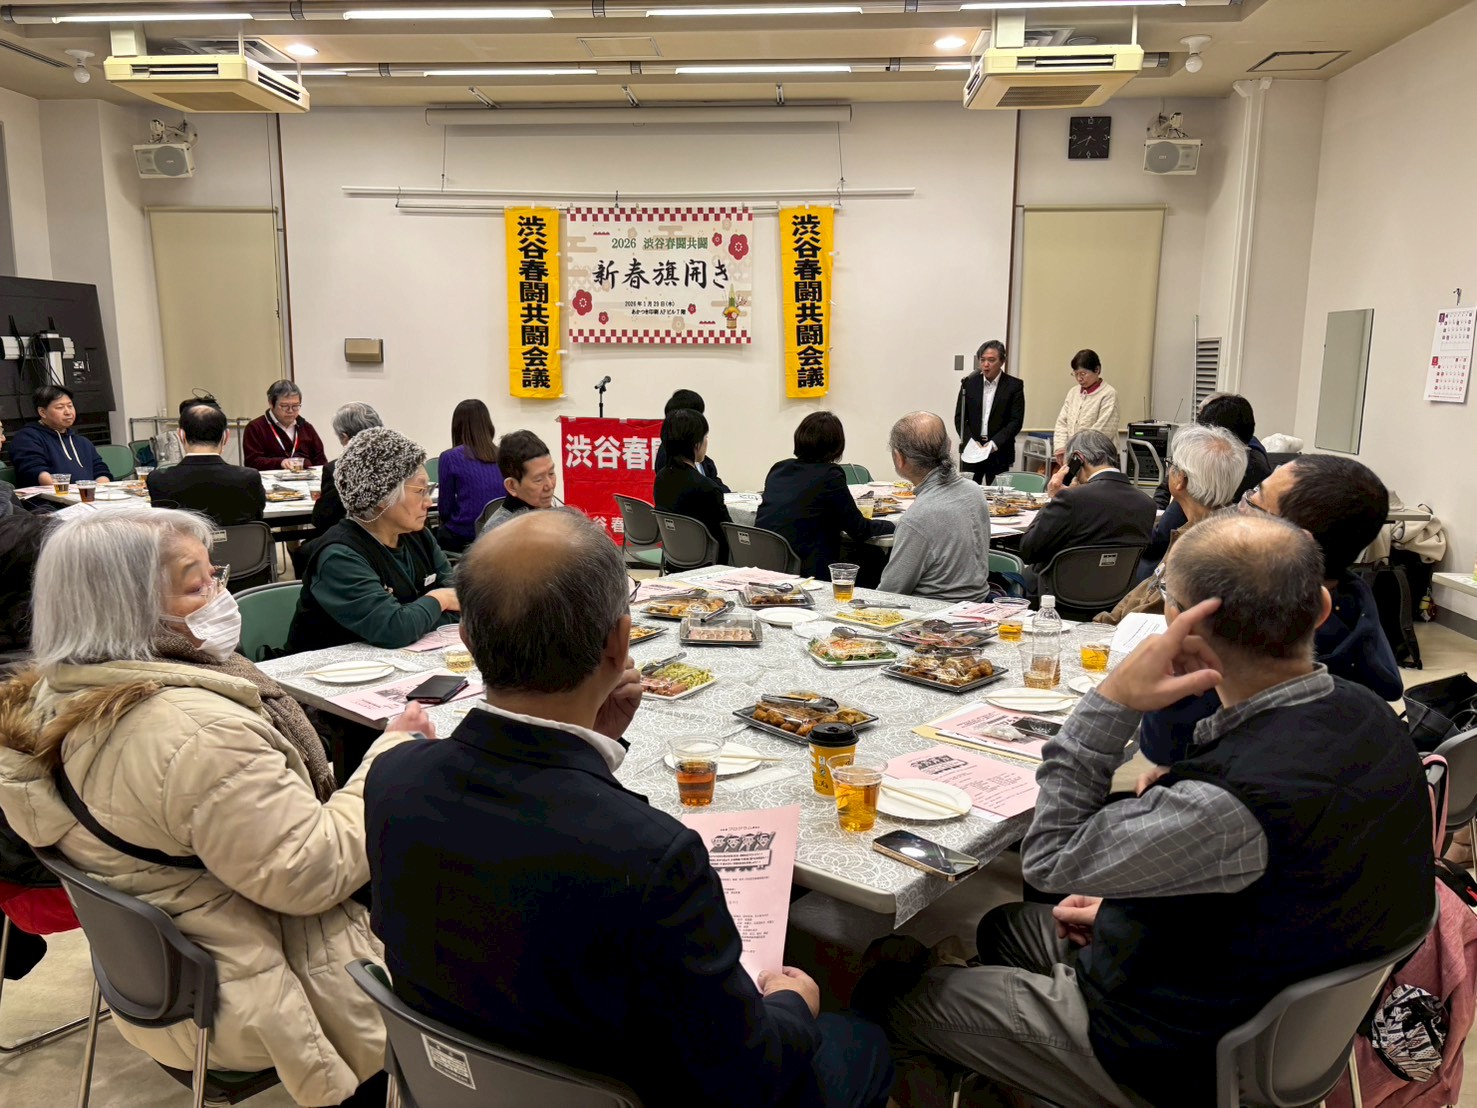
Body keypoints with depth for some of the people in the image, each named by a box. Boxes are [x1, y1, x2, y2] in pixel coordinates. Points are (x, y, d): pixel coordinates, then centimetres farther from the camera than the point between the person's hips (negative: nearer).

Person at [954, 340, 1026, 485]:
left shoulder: (1014, 385, 0)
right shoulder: (969, 383, 6)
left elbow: (1016, 421, -4)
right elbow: (959, 417, 6)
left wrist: (994, 443, -15)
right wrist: (971, 441, -9)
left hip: (999, 453, -2)